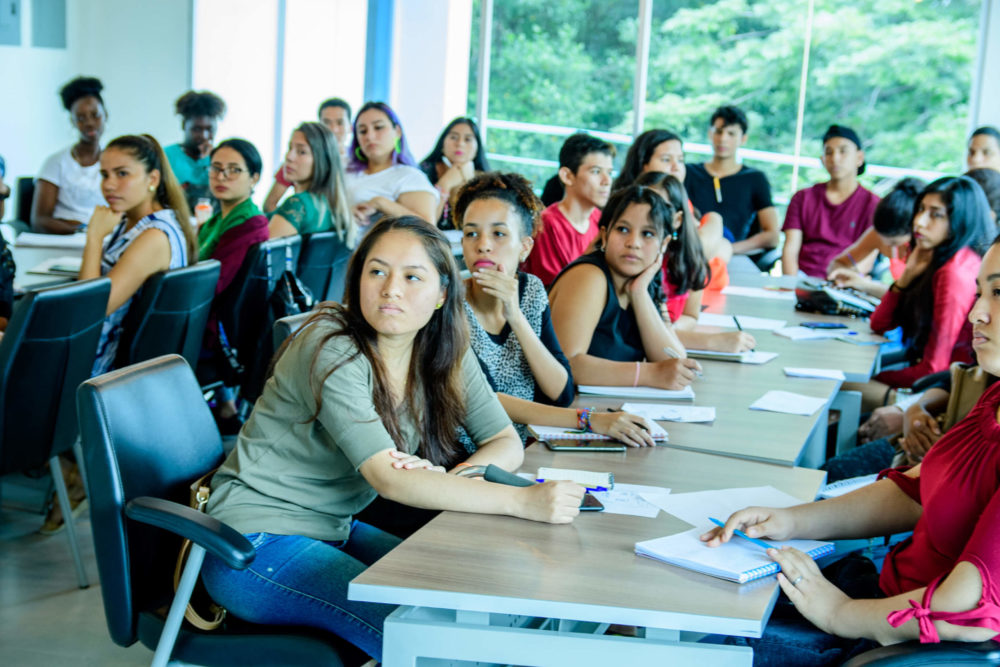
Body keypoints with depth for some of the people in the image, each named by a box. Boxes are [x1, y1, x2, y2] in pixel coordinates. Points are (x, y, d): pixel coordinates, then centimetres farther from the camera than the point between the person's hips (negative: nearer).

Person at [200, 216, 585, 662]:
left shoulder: (444, 353, -2)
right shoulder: (333, 350, -24)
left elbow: (507, 444, 0)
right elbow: (388, 479, -31)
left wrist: (454, 478, -23)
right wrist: (522, 501, -38)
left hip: (334, 529, 7)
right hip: (256, 543, -7)